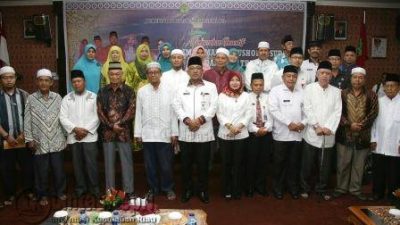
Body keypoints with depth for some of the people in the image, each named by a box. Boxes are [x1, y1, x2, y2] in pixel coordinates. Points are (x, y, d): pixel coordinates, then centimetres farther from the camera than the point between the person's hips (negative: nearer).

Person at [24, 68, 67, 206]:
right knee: (41, 171, 8)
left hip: (57, 142, 1)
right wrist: (29, 139, -4)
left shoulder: (57, 98, 3)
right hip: (39, 143, -1)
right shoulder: (31, 99, -2)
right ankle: (42, 195, 25)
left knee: (59, 169, 10)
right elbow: (27, 121, 0)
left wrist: (66, 136, 6)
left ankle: (60, 191, 28)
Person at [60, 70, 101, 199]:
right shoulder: (67, 99, 8)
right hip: (73, 137, 2)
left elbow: (97, 116, -2)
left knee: (91, 163, -2)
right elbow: (63, 118, 0)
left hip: (90, 136, -2)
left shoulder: (93, 97, 4)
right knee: (77, 164, 9)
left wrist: (86, 130, -10)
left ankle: (94, 188, 11)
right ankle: (80, 187, 21)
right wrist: (75, 129, -12)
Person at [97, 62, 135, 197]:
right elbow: (100, 112, 2)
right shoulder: (102, 92, 8)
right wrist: (111, 126, -8)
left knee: (126, 162, 3)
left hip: (124, 131, -2)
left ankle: (128, 190, 12)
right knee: (109, 162, 9)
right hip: (107, 132, 2)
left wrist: (119, 124, -14)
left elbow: (131, 110, -6)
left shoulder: (128, 91, 2)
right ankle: (109, 191, 19)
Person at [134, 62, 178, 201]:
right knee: (150, 164, 9)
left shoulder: (169, 90, 1)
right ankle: (153, 188, 24)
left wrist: (174, 133, -3)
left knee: (166, 164, 5)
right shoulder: (141, 91, 5)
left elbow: (173, 112, 0)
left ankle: (168, 188, 22)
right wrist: (138, 133, 2)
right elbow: (138, 113, 5)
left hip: (165, 134, -1)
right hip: (147, 134, 1)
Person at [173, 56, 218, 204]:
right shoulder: (181, 88, 11)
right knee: (186, 163, 8)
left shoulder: (211, 87, 5)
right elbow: (177, 106, 0)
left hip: (204, 132, -1)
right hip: (185, 133, 2)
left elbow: (213, 107, -3)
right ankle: (187, 190, 23)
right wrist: (187, 120, -14)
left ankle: (203, 190, 21)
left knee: (203, 164, 6)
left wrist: (199, 120, -15)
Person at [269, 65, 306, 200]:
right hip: (281, 134, -3)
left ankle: (293, 187, 26)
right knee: (279, 162, 6)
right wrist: (289, 123, -17)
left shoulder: (301, 92, 10)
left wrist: (303, 123, -9)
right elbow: (273, 110, -13)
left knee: (294, 162, 12)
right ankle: (278, 188, 20)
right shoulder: (275, 91, -3)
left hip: (297, 134, 3)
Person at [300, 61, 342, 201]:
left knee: (325, 165, 10)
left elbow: (337, 112, 1)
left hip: (329, 135, 2)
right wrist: (317, 126, -13)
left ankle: (322, 189, 25)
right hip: (312, 133, -2)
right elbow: (307, 109, -6)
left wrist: (329, 128, -12)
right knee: (307, 164, 5)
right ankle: (305, 188, 20)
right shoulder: (309, 88, 1)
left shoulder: (336, 91, 9)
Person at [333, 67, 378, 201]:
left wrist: (361, 125, -15)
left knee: (359, 164, 10)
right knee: (343, 163, 7)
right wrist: (349, 124, -14)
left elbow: (373, 113, -3)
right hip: (345, 135, -1)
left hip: (363, 136, 1)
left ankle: (355, 189, 23)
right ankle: (341, 188, 21)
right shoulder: (343, 94, 2)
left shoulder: (371, 95, 4)